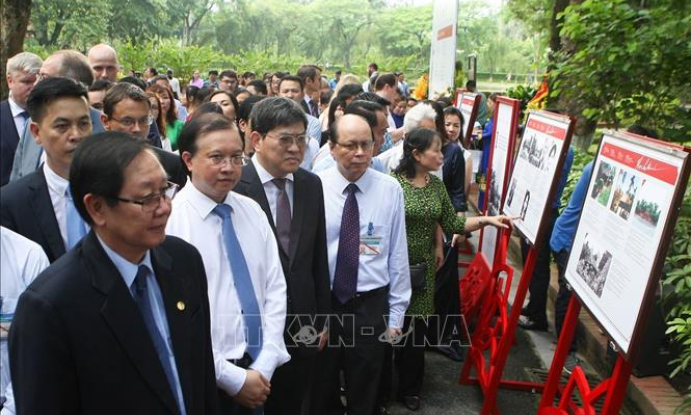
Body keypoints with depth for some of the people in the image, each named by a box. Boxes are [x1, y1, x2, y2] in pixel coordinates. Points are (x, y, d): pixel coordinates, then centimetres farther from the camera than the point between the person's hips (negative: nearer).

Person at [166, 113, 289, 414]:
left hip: (259, 370, 5)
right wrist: (234, 378, -13)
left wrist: (264, 367, -6)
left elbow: (275, 287, 2)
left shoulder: (252, 211, 2)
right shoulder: (169, 220, -14)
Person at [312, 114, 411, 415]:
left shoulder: (390, 189, -5)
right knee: (320, 390, 21)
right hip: (321, 302, 0)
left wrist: (396, 313, -1)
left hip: (370, 305, 1)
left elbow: (397, 255, -3)